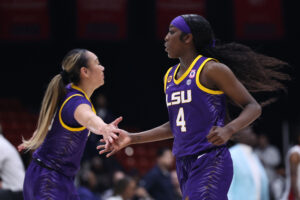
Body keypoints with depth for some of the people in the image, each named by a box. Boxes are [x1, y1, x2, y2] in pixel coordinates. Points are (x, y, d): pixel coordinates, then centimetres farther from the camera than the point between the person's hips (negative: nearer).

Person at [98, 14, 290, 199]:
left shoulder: (211, 69, -7)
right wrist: (132, 138, 20)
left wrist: (228, 130, -25)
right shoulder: (170, 76, 16)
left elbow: (253, 107, -6)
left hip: (210, 163, -8)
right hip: (184, 164, 8)